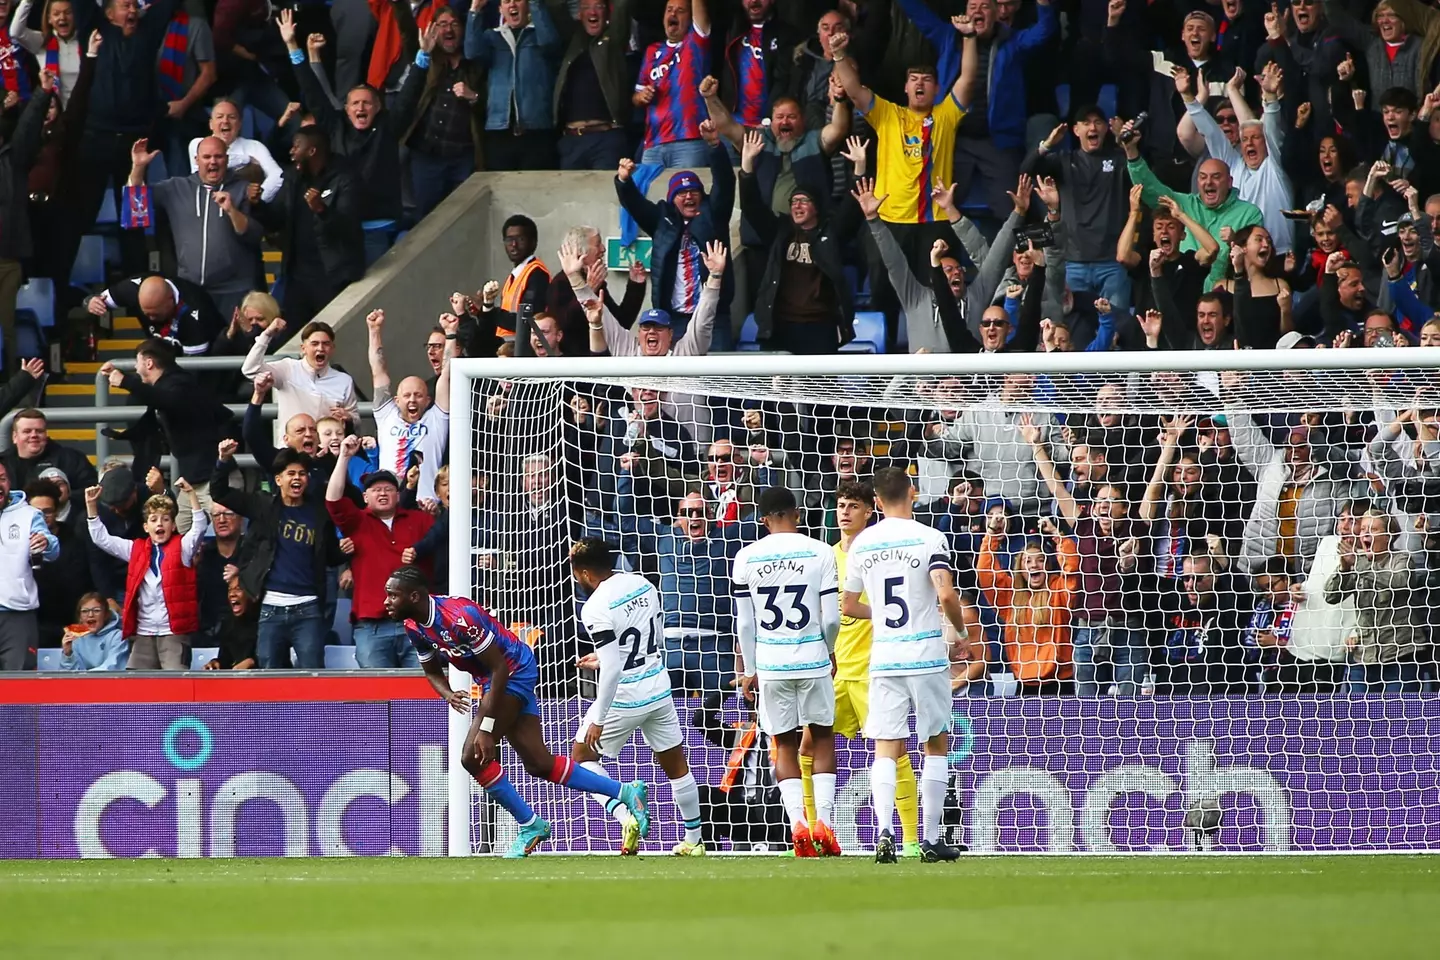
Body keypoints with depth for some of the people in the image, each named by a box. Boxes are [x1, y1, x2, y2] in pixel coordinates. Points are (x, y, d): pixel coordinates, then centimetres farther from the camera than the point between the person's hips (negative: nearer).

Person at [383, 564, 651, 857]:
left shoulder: (460, 616, -29)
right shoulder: (414, 626, -3)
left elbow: (498, 667, -26)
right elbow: (432, 672, 11)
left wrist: (486, 728, -27)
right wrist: (447, 694, -15)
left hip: (514, 671, -9)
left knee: (473, 756, -16)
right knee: (539, 764, 6)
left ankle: (529, 825, -1)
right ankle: (627, 793, 15)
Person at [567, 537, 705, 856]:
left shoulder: (596, 608, -20)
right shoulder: (643, 585, 2)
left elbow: (612, 668, -24)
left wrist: (597, 719, -17)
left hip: (624, 698, -7)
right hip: (659, 690, 7)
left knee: (582, 757, 12)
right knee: (676, 766, 19)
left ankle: (625, 817, -6)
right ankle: (693, 840, 26)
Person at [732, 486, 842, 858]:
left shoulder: (746, 558, 0)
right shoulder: (820, 552, -5)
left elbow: (744, 622, 3)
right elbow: (831, 618, -4)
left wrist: (750, 670, 14)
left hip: (770, 663, 1)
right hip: (812, 660, -1)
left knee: (785, 744, 9)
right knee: (822, 739, 13)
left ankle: (797, 822, -6)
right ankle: (823, 820, 1)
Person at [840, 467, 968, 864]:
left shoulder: (862, 544, 6)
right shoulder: (929, 538, -7)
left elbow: (848, 606, 14)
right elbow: (946, 595, -18)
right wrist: (962, 631, 0)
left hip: (883, 658, 3)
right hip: (927, 653, -3)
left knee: (885, 749, 1)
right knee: (936, 743, 10)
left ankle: (884, 830, -20)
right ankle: (931, 839, 9)